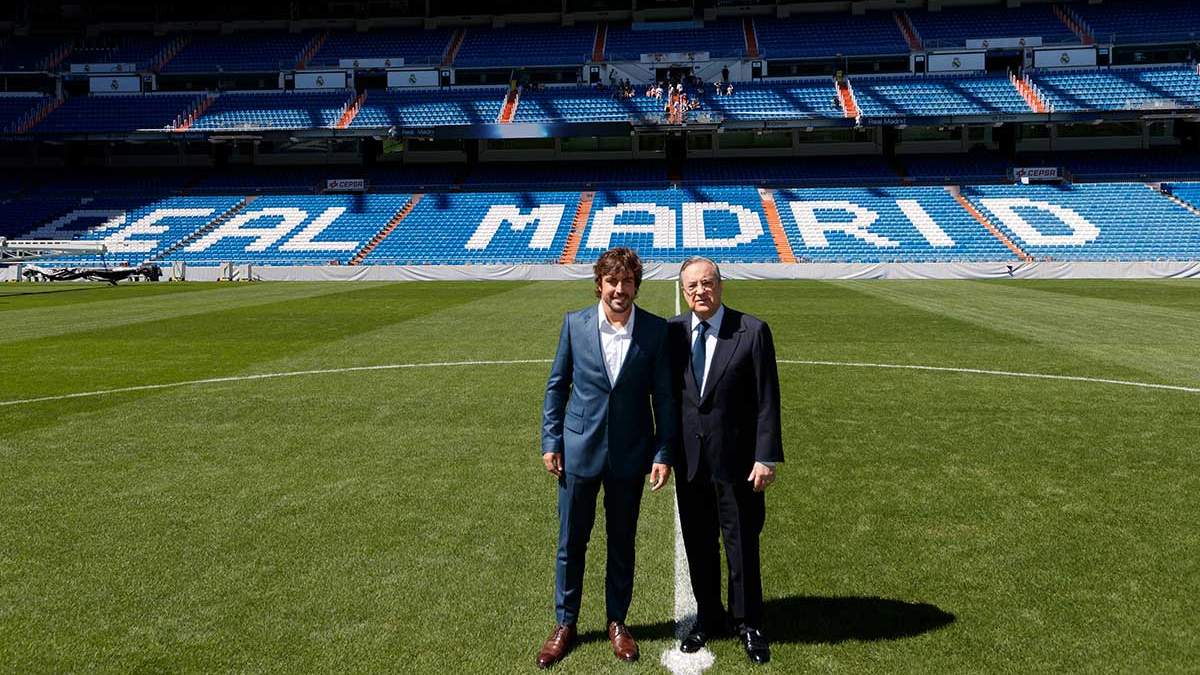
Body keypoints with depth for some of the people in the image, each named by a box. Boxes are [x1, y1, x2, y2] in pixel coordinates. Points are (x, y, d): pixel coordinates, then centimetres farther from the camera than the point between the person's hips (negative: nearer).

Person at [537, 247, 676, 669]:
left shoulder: (656, 330, -6)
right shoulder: (575, 324, -4)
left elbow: (663, 395, -2)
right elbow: (557, 385, 3)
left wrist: (663, 453, -5)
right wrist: (550, 441, 0)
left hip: (630, 453, 0)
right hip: (579, 448, 0)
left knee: (622, 542, 14)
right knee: (571, 541, 11)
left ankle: (617, 621, 32)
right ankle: (565, 623, 28)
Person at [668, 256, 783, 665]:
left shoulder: (752, 332, -9)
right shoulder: (673, 332, 1)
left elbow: (767, 400, -8)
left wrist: (766, 458, -12)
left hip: (736, 460, -3)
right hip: (689, 460, 3)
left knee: (742, 546, 9)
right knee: (698, 545, 15)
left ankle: (747, 623, 29)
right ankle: (708, 616, 34)